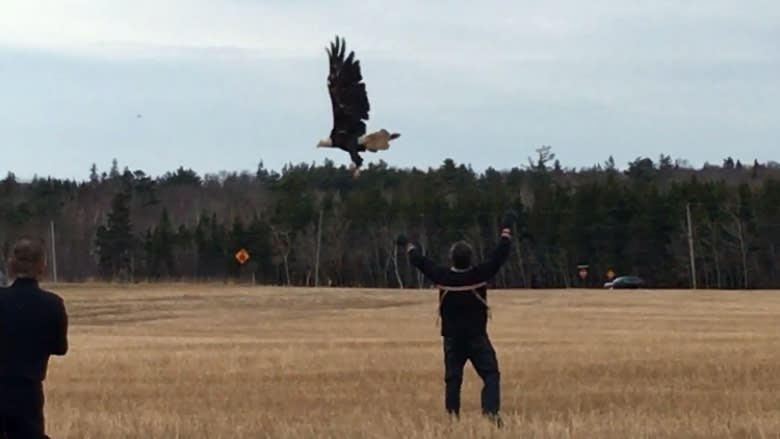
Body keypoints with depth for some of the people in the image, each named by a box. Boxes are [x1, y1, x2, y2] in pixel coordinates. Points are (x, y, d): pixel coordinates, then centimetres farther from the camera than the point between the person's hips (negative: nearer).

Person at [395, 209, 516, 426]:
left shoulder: (442, 276, -7)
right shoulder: (479, 275, -12)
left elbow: (420, 261, 7)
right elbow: (500, 256, -6)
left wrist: (408, 245, 24)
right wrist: (506, 229, 4)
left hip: (452, 339, 2)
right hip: (477, 338, -2)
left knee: (452, 379, 9)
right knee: (490, 374, -4)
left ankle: (452, 416, 9)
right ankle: (491, 411, -21)